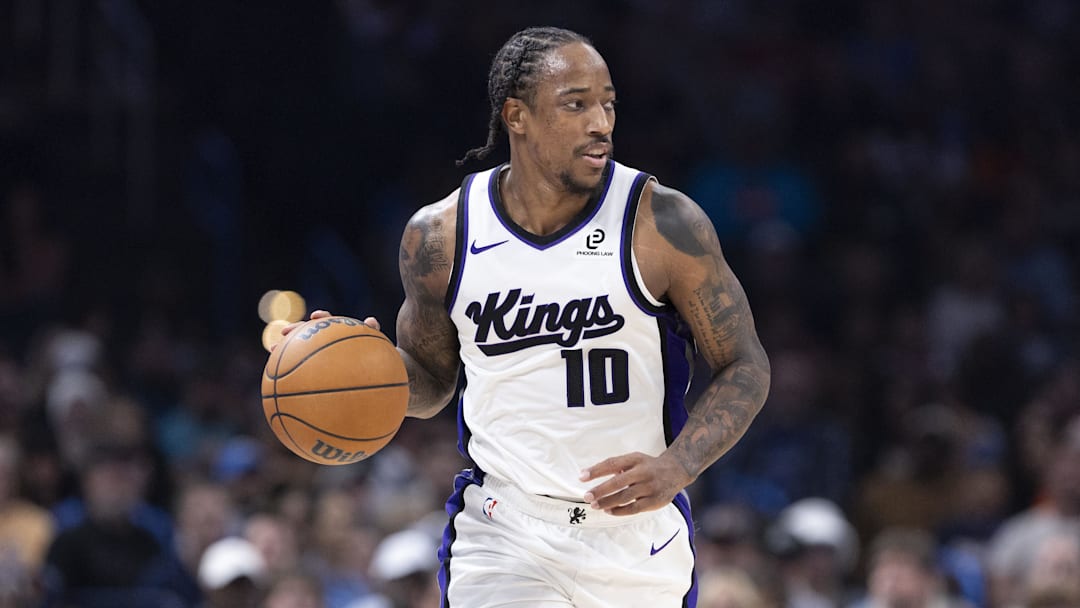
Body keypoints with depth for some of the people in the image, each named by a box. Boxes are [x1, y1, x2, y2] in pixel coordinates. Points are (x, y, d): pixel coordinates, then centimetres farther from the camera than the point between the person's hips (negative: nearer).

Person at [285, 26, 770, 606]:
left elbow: (745, 368, -3)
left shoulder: (665, 225, -9)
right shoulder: (440, 236, -2)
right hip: (503, 533, 0)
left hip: (637, 542, 0)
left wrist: (676, 468, -20)